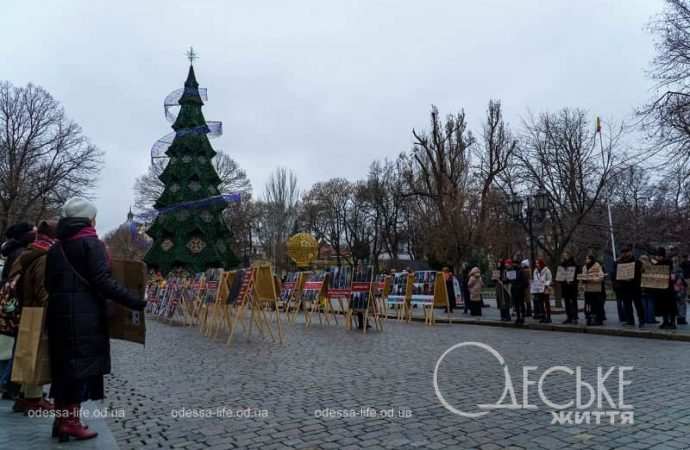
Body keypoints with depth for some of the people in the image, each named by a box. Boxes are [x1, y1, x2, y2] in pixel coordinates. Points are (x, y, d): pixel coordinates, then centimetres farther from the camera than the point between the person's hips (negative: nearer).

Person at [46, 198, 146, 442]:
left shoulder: (56, 247, 14)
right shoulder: (91, 243, -9)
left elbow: (49, 283, 16)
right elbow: (102, 281, -18)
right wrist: (135, 301, -19)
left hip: (58, 312, 8)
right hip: (85, 314, -7)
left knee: (62, 365, 14)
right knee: (82, 363, 1)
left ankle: (61, 418, 22)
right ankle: (71, 421, 4)